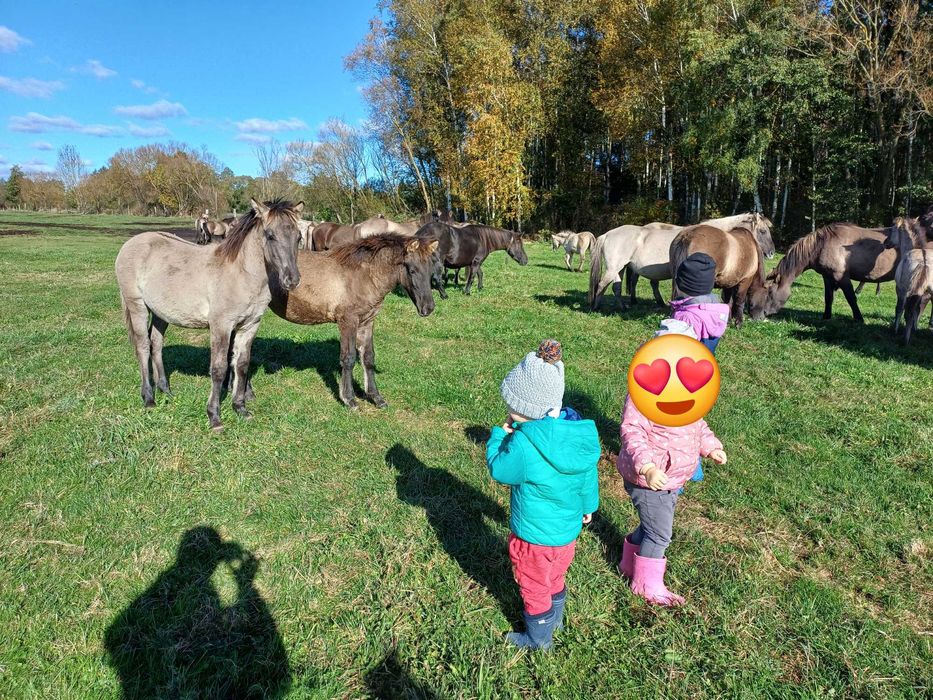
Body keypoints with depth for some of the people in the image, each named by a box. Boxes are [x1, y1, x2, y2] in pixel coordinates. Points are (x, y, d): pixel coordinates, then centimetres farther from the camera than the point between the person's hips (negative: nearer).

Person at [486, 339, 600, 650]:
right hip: (568, 529, 7)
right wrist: (587, 505, 21)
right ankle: (555, 619, 53)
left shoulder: (524, 444, -34)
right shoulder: (582, 434, -11)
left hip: (535, 536, -7)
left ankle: (539, 638, 40)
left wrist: (499, 435, -4)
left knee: (534, 587, 19)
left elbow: (499, 470, -16)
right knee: (555, 577, 31)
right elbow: (589, 476, 4)